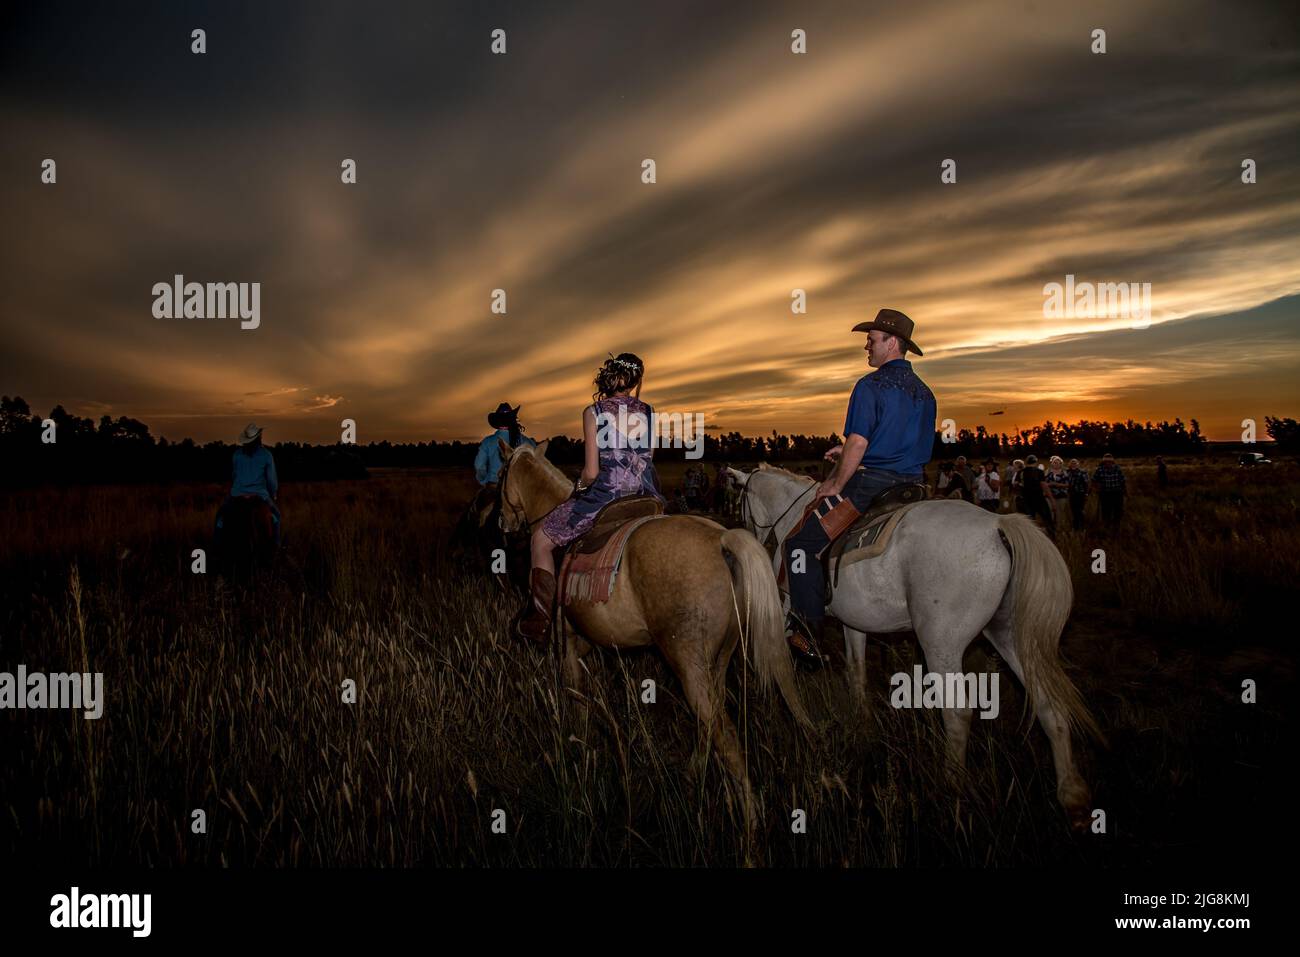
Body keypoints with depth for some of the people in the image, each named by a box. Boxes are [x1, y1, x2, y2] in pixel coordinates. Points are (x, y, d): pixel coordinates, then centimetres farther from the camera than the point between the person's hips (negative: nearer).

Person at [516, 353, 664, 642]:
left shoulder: (594, 412, -4)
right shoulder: (648, 413, 6)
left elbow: (591, 472, -8)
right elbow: (649, 459, 11)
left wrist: (579, 487, 12)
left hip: (604, 495, -4)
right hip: (645, 498, 4)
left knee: (541, 538, 16)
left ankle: (542, 621, 15)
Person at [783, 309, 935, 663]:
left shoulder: (871, 385, -8)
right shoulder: (925, 393, 17)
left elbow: (857, 444, -16)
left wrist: (835, 485, -4)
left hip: (871, 484, -8)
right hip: (912, 487, 8)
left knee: (801, 543, -4)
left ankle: (808, 632, -9)